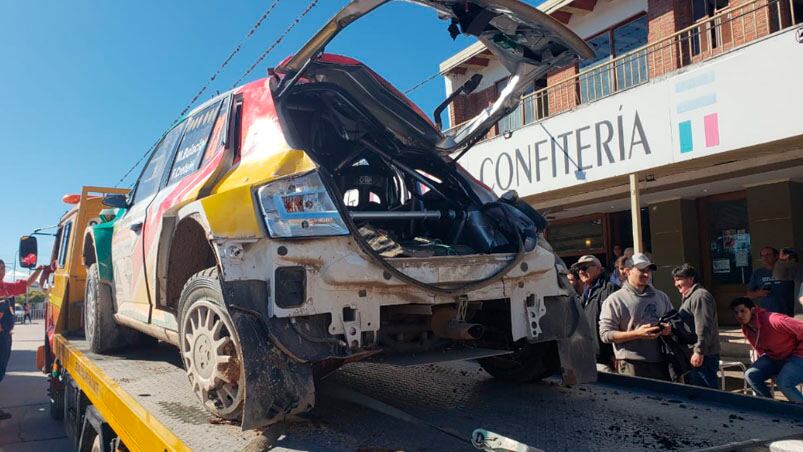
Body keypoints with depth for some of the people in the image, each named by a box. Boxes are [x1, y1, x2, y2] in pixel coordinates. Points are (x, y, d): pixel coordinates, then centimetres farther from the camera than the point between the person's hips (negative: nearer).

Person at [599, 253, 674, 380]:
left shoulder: (661, 297, 16)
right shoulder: (615, 300, -2)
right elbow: (605, 334, -9)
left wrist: (669, 329, 1)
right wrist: (637, 333, -18)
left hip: (661, 363, 5)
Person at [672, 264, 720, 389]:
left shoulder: (700, 296, -14)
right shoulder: (689, 297, 21)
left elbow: (704, 328, -22)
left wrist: (699, 352, -23)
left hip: (702, 358, -11)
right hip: (693, 356, 11)